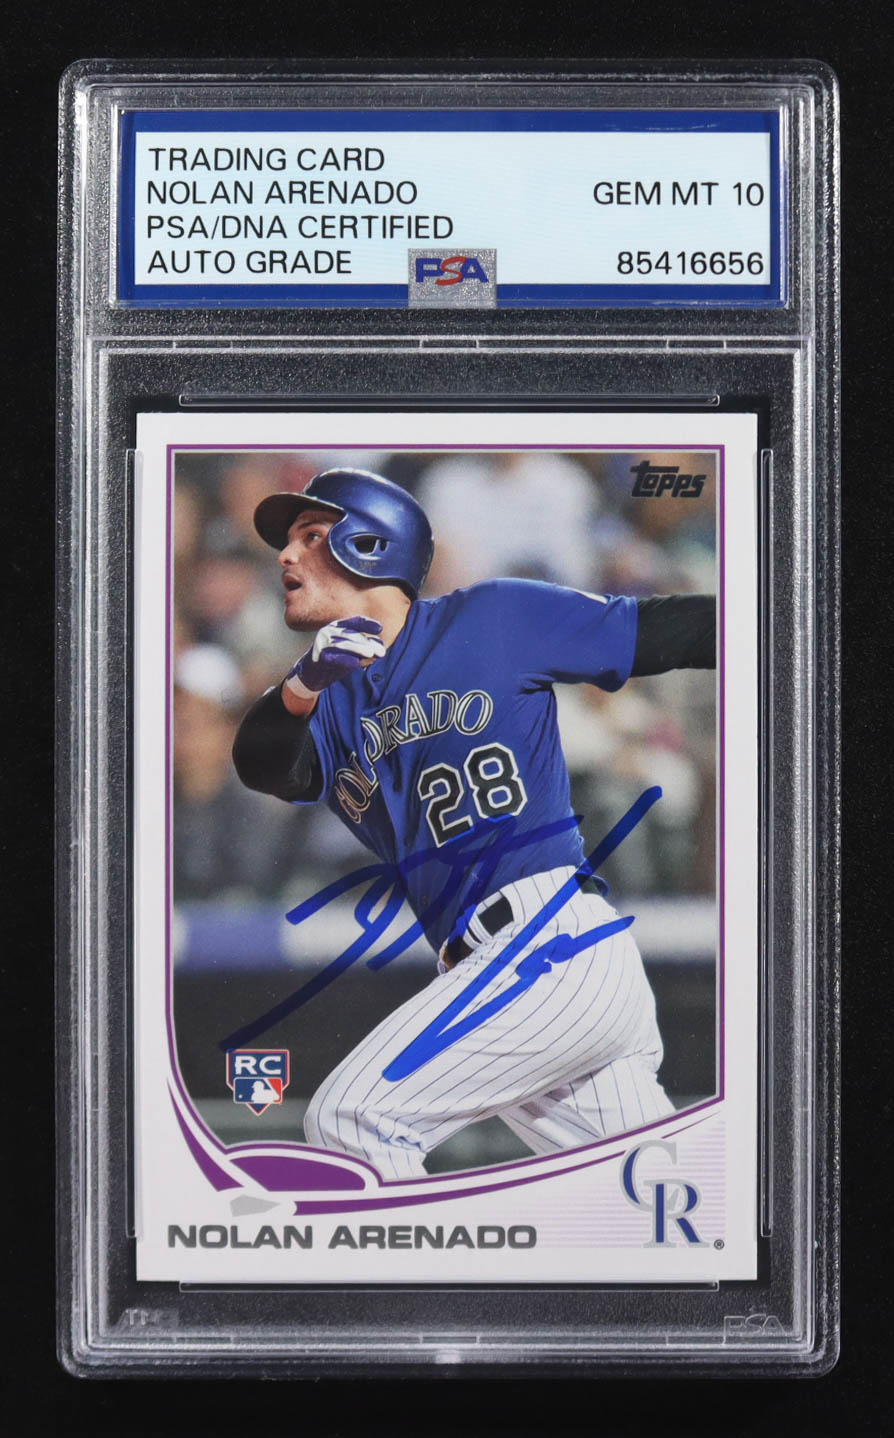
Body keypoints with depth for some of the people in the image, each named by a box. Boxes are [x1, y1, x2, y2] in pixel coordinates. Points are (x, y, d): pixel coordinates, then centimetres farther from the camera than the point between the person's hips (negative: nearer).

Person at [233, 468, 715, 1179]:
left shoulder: (491, 620, 4)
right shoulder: (338, 694, 19)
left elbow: (661, 631, 4)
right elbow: (266, 767, -1)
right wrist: (305, 687, -21)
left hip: (554, 942, -6)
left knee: (349, 1119, -14)